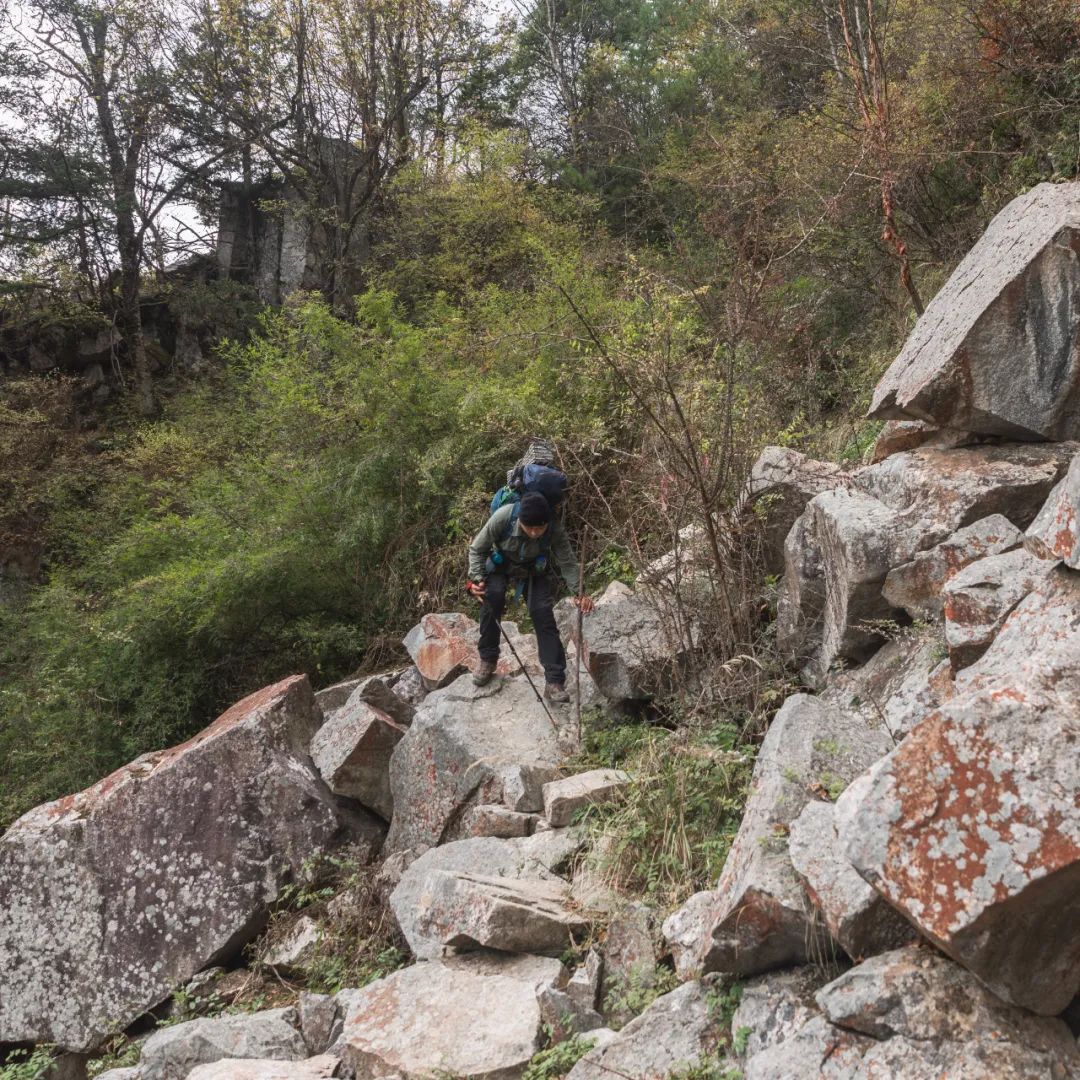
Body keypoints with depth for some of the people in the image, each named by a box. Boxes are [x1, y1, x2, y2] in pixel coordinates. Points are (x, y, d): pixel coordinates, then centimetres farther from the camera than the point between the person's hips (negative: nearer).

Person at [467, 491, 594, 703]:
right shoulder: (503, 517, -36)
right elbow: (477, 549, -21)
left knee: (543, 613, -18)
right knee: (492, 595, -30)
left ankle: (555, 682, -15)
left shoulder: (555, 528, -32)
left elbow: (568, 562, -23)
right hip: (501, 565, 0)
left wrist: (579, 592, -36)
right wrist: (476, 578, -33)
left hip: (535, 570, 1)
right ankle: (487, 660, -11)